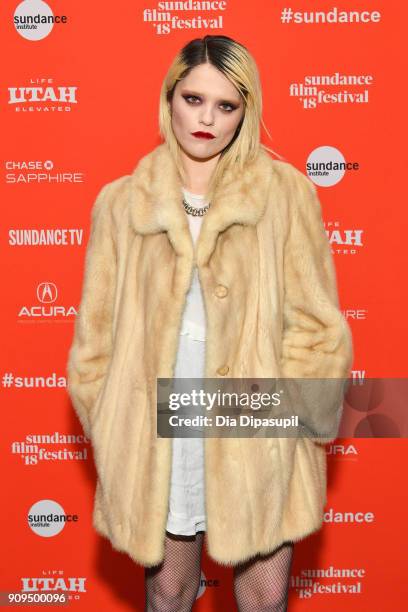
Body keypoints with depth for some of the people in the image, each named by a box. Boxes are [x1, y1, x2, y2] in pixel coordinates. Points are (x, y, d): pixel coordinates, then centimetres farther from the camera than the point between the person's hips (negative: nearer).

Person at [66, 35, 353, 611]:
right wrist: (110, 435, 3)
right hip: (157, 435, 2)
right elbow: (97, 334, 5)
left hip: (257, 437, -1)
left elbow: (316, 326, -3)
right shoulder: (121, 202, 1)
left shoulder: (287, 193, -4)